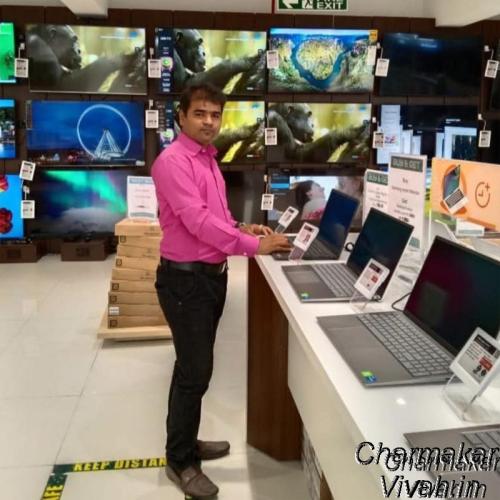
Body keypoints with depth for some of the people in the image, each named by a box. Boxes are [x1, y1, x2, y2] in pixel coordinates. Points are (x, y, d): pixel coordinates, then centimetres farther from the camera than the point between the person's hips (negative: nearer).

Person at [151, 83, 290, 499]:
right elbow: (196, 220, -26)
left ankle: (186, 442, 35)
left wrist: (240, 228, 5)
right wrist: (252, 245, -24)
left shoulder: (208, 159, 13)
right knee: (195, 371, -2)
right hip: (185, 278, -9)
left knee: (195, 367, 18)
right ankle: (180, 461, 16)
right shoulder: (173, 160, -17)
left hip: (212, 274, 9)